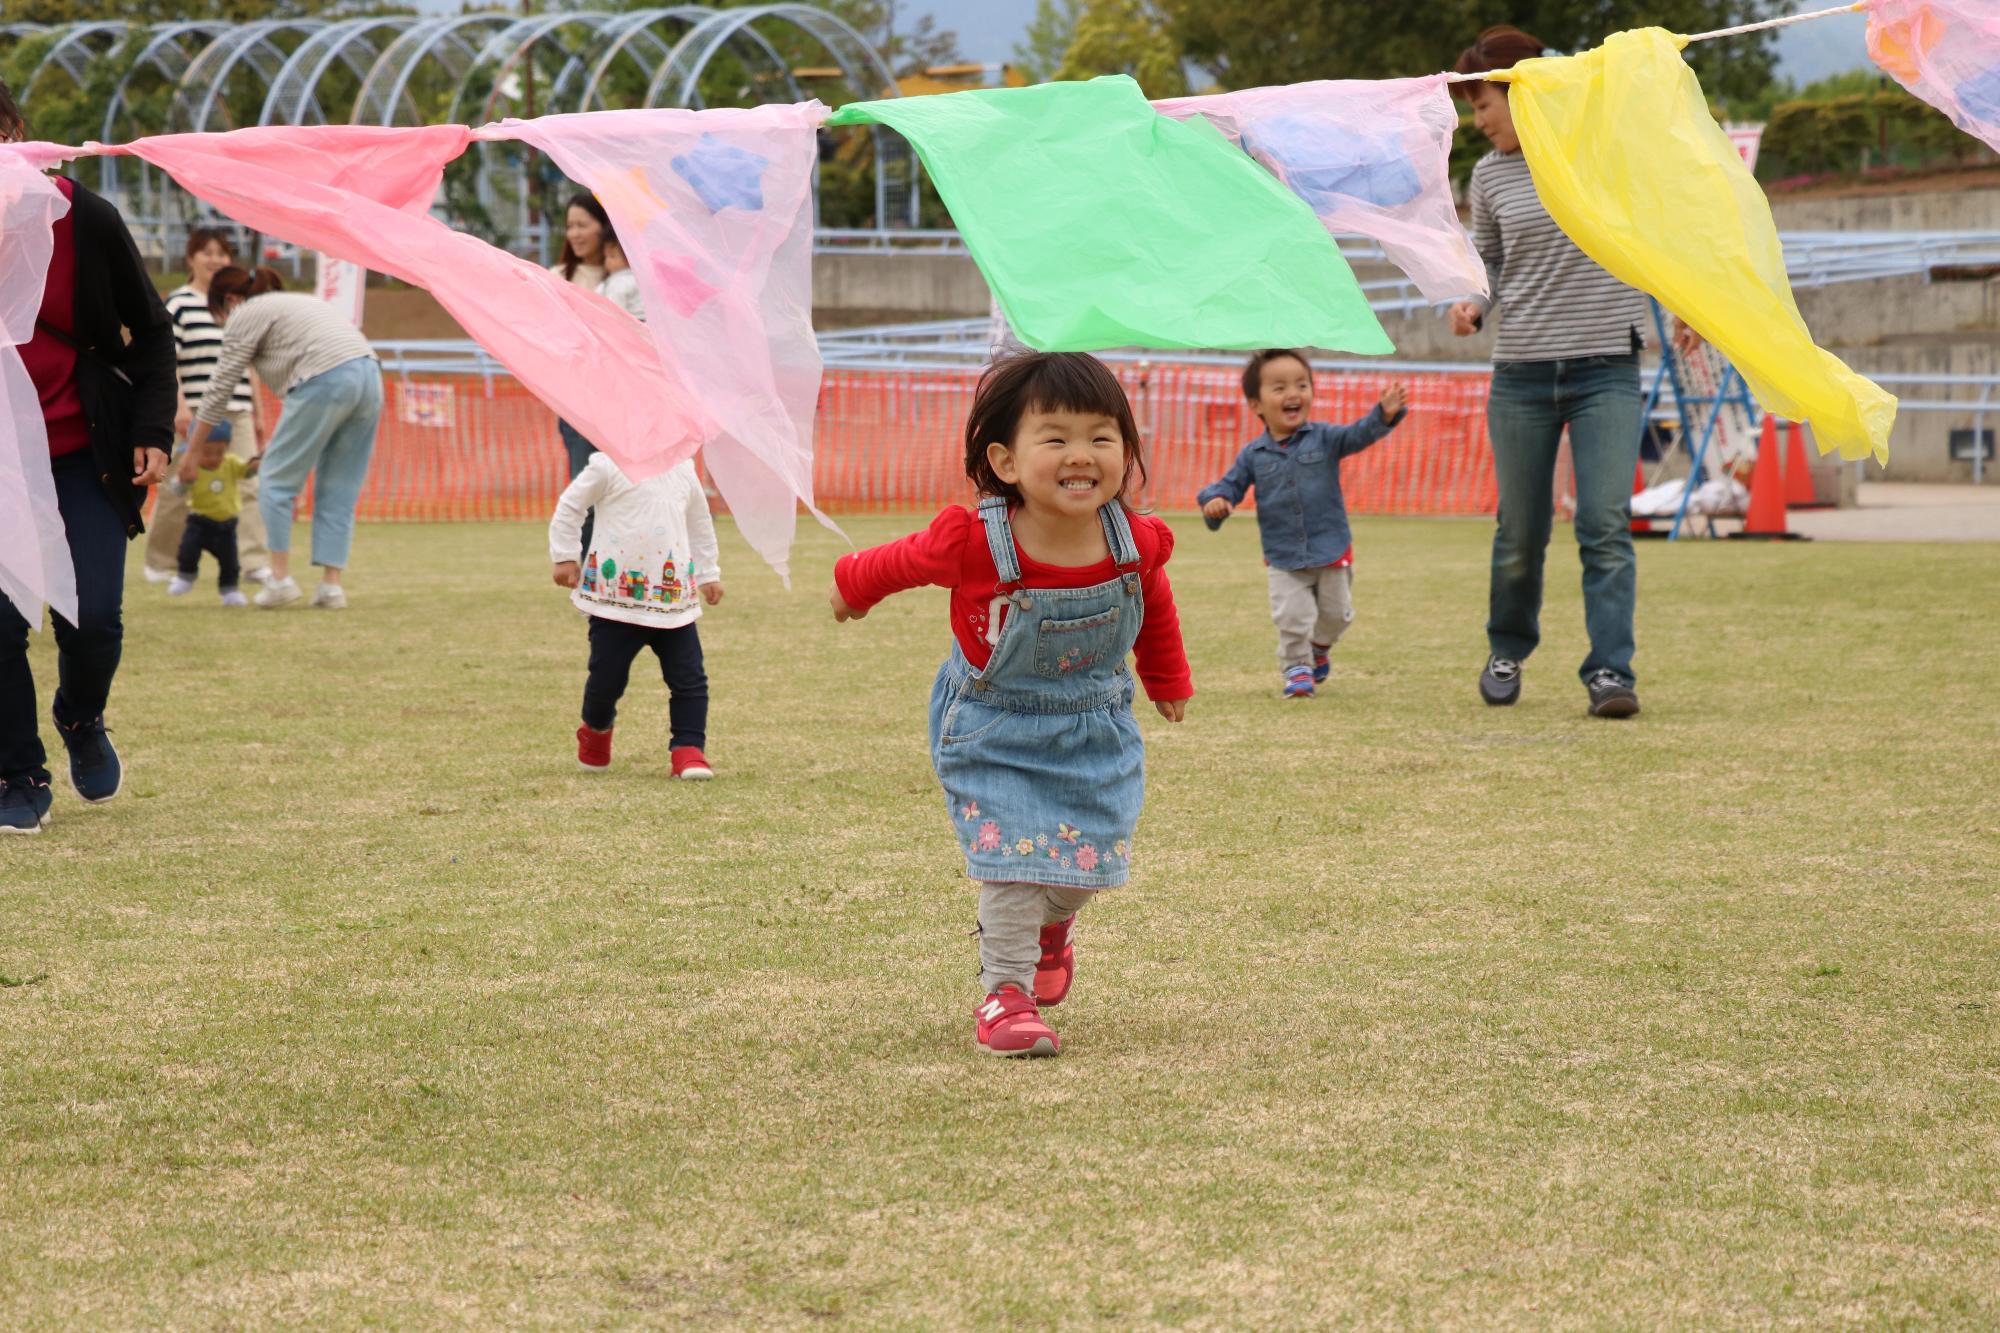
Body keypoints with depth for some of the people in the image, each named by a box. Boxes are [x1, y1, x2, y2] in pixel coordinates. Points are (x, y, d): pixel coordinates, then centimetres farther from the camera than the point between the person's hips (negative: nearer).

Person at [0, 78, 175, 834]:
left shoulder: (84, 220, -7)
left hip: (86, 456, 0)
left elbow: (150, 331, 4)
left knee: (92, 619, -7)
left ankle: (82, 722, 27)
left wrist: (154, 430, -5)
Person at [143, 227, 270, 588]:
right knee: (179, 488, 1)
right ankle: (160, 562, 13)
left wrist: (256, 410, 21)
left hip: (237, 413, 5)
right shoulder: (178, 304, -1)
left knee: (246, 485, -5)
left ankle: (255, 562, -9)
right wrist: (179, 405, -16)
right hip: (193, 413, -5)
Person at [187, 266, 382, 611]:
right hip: (370, 374, 8)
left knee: (278, 480, 4)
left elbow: (219, 390, 7)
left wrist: (191, 452, 14)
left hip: (327, 381, -8)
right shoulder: (292, 302, 32)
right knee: (339, 489, 11)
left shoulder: (244, 316, 7)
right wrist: (282, 441, 32)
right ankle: (331, 584, 8)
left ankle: (281, 577, 1)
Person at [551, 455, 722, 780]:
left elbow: (700, 524, 23)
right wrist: (564, 557, 0)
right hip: (617, 597, -3)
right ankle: (596, 730, 32)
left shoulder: (683, 471, 10)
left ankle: (687, 748, 0)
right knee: (607, 677, 3)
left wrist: (708, 574, 24)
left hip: (673, 599, 3)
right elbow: (569, 507, 3)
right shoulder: (608, 467, -5)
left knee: (690, 678, -5)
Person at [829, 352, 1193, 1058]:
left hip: (1094, 729, 3)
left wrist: (1168, 679, 21)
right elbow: (900, 561, -7)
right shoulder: (972, 544, -29)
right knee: (1014, 859, -12)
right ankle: (1005, 991, 4)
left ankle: (1053, 925, 43)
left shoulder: (1138, 545, -19)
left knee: (1087, 858, 9)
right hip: (993, 730, -3)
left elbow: (1154, 603, 5)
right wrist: (853, 588, 13)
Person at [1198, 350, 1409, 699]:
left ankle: (1319, 648, 43)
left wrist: (1385, 414, -37)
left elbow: (1358, 435, -17)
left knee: (1336, 614, 14)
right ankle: (1297, 667, 10)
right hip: (1284, 559, -1)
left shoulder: (1324, 438, -5)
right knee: (1292, 616, -10)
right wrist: (1216, 500, -22)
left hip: (1332, 552, 1)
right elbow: (1231, 484, 2)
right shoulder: (1254, 455, -2)